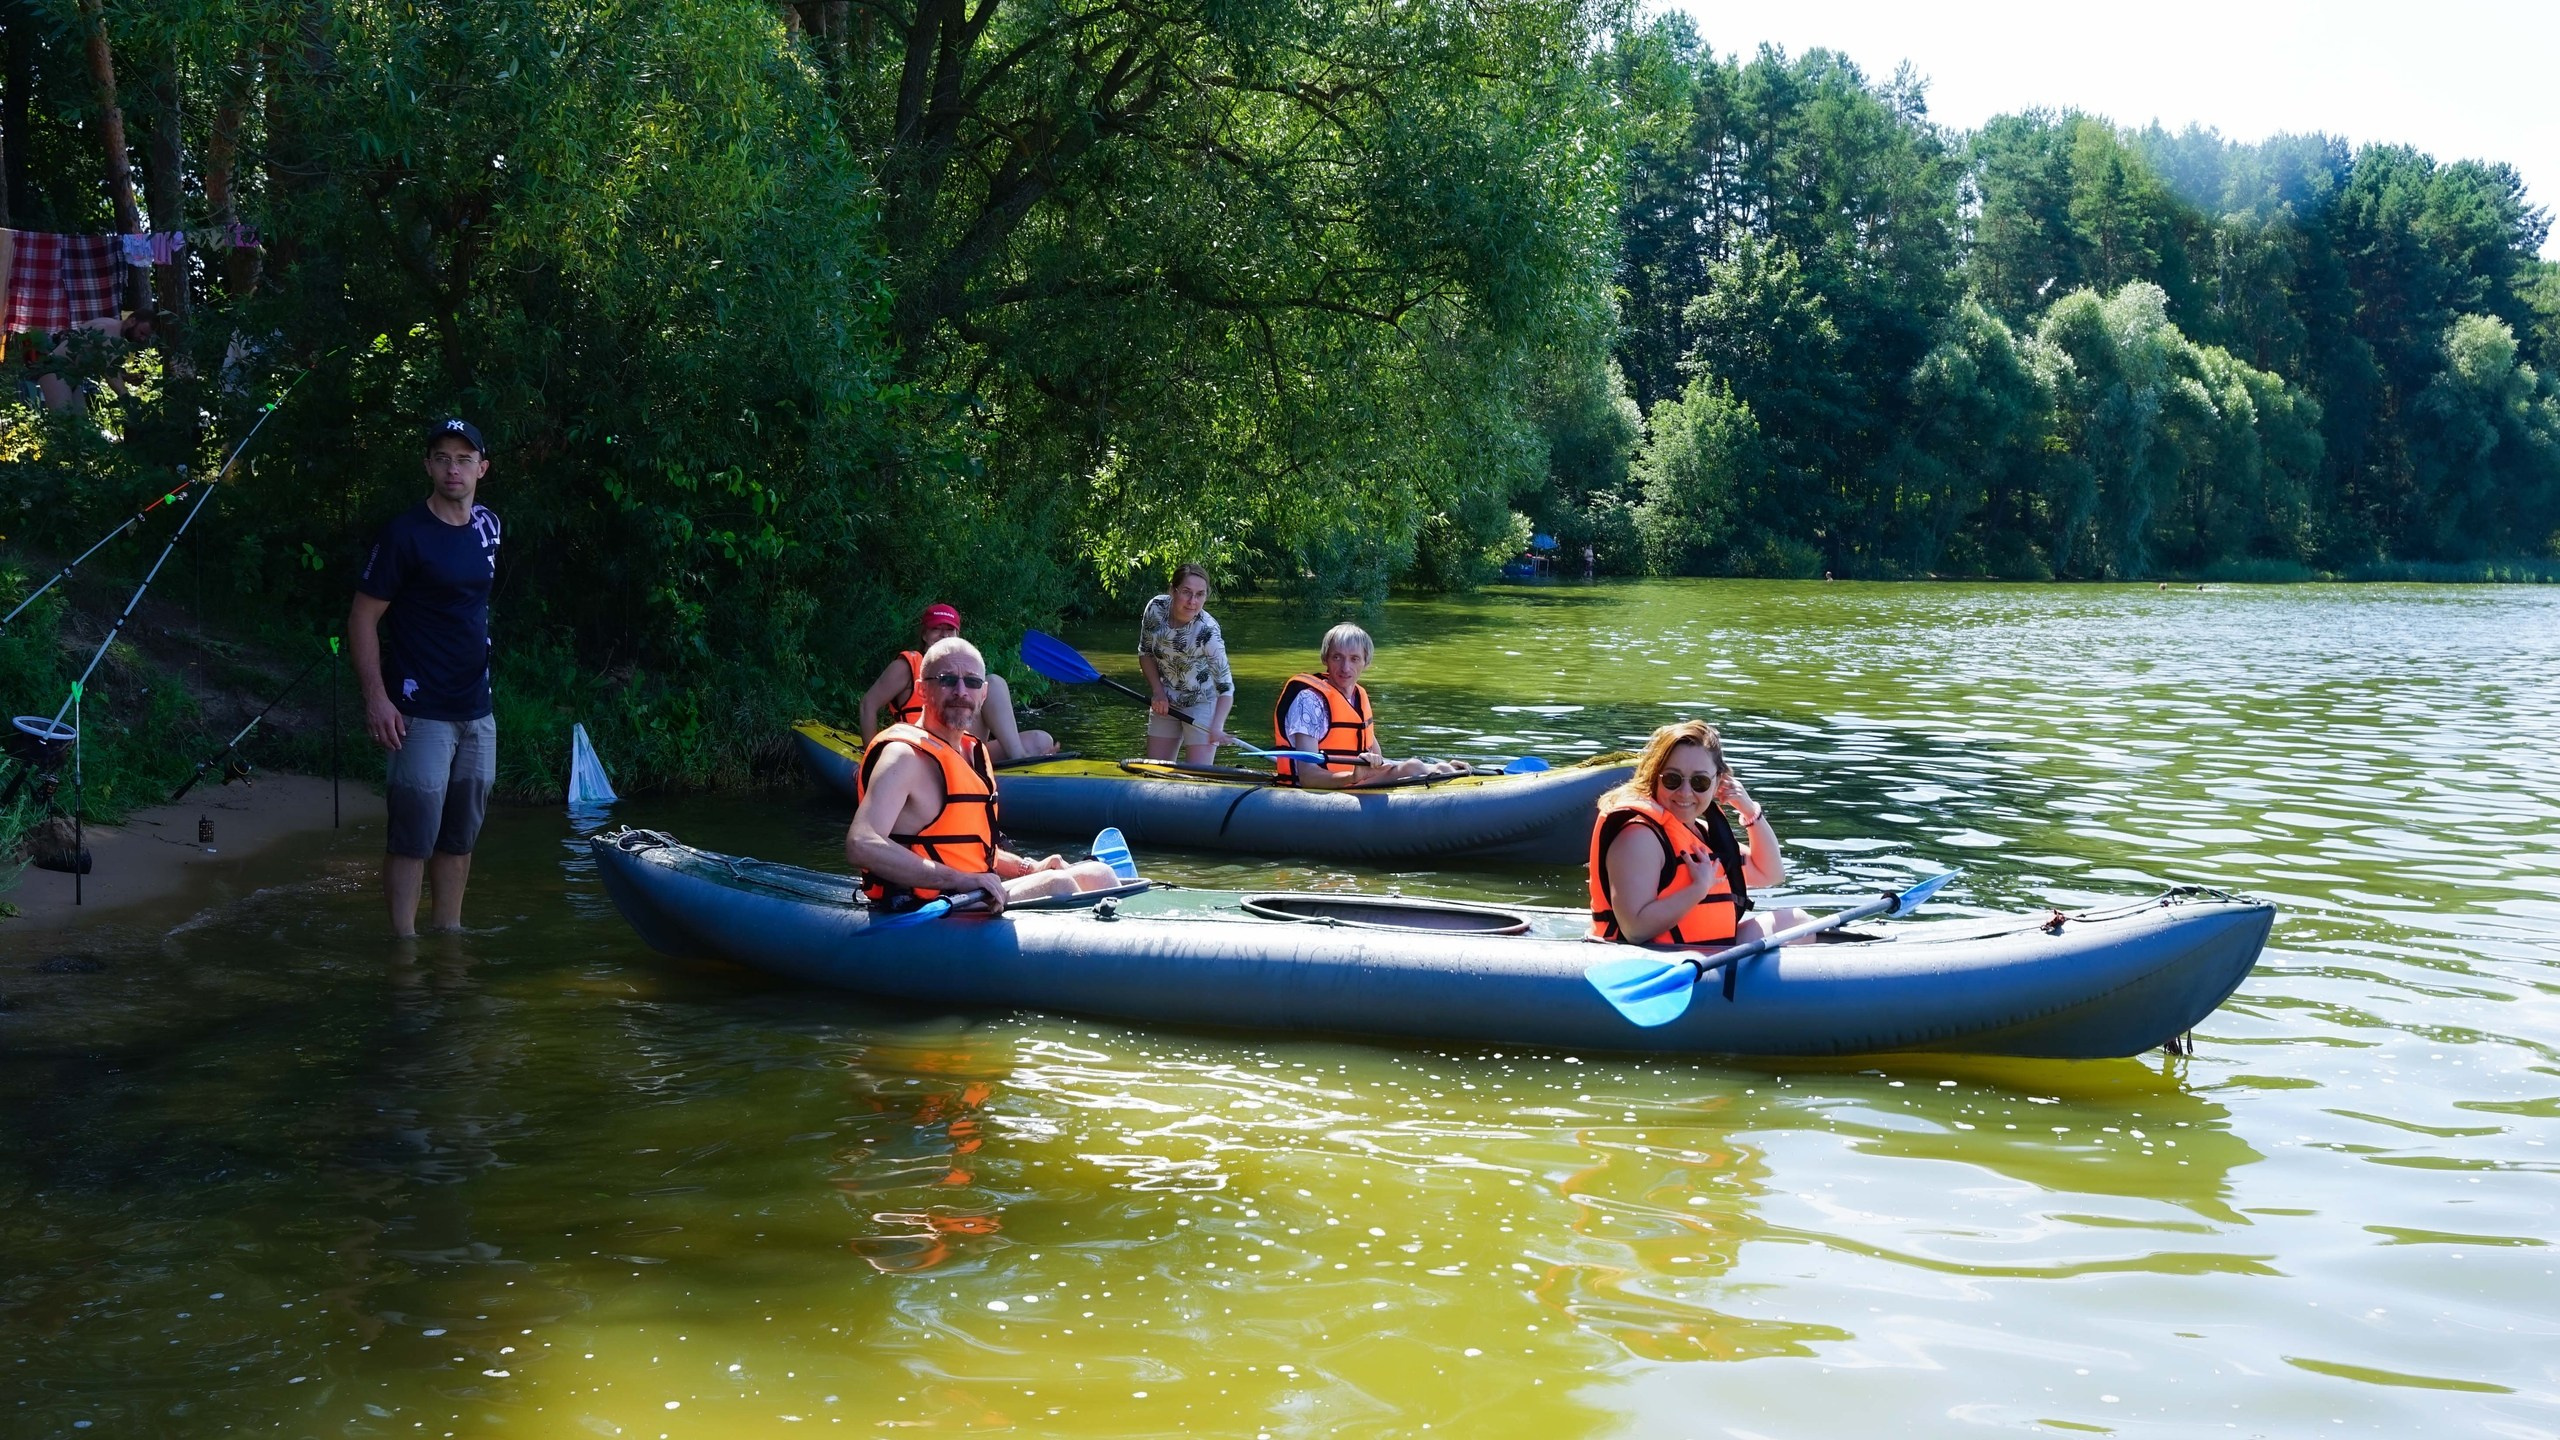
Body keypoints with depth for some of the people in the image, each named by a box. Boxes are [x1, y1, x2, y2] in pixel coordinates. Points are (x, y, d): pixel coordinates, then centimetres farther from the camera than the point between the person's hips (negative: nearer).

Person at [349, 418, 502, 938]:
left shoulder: (488, 526, 10)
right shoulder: (405, 534, -9)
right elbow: (363, 618, -9)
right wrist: (376, 698, -18)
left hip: (476, 710, 7)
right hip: (421, 713, -6)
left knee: (461, 835, 13)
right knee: (413, 837, -5)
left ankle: (449, 932, 23)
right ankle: (404, 942, 1)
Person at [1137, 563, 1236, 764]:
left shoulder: (1208, 632, -29)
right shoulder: (1156, 609, -16)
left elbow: (1225, 687, -28)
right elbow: (1145, 653, 2)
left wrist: (1216, 728, -42)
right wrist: (1158, 691, -9)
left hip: (1202, 704, -5)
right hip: (1165, 702, 5)